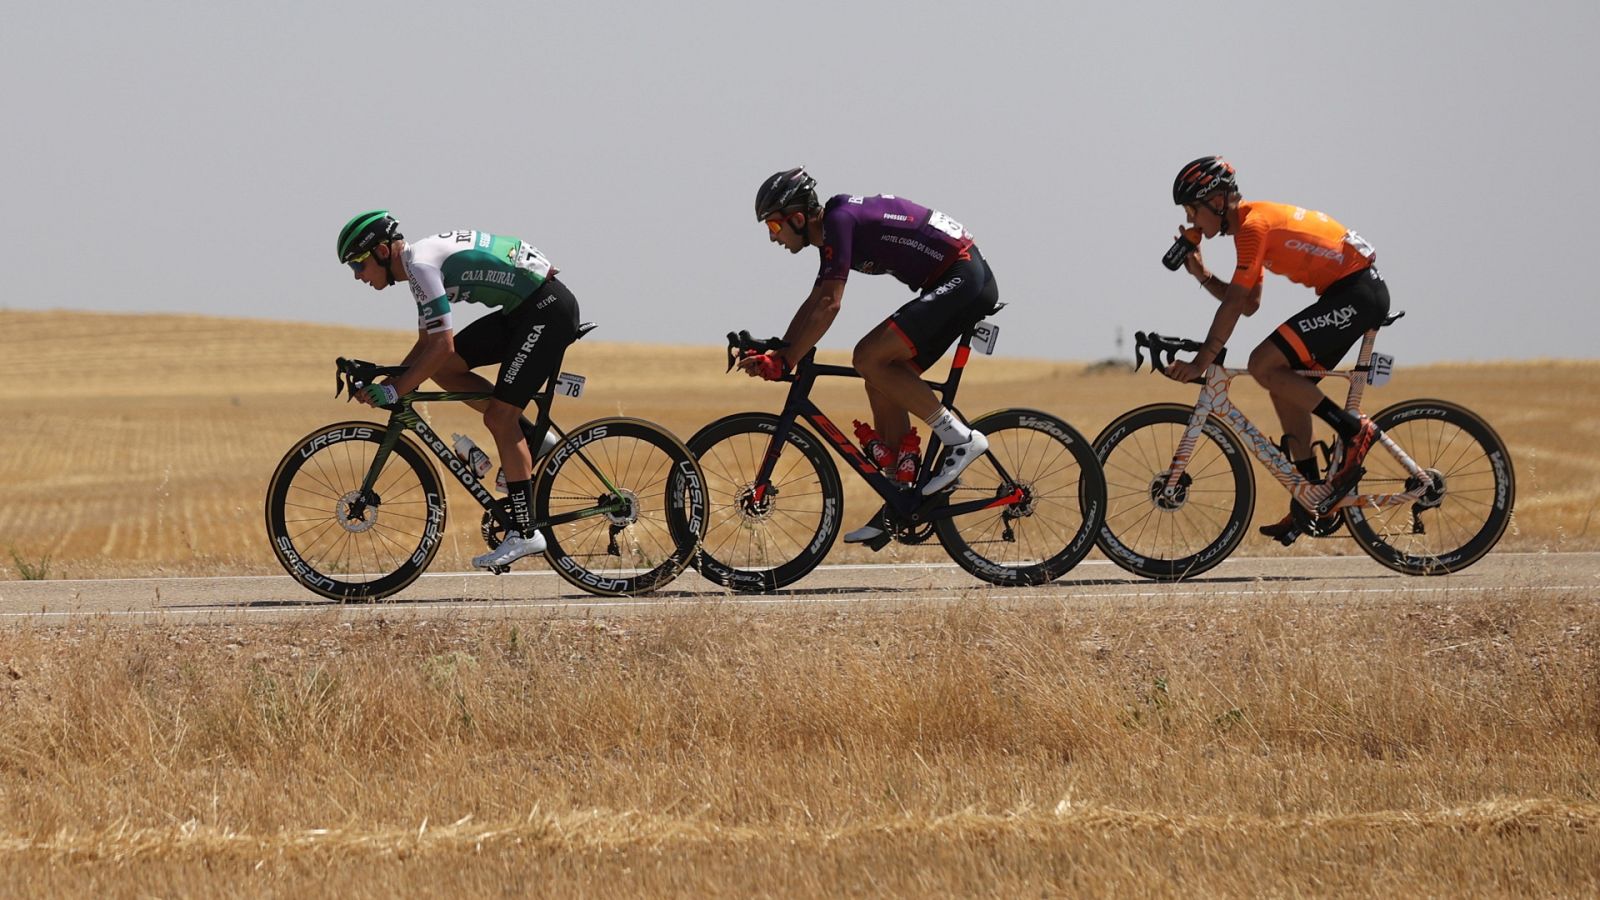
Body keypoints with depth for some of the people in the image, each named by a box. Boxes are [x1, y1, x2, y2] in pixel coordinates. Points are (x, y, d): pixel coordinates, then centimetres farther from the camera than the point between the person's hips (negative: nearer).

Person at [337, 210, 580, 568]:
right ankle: (531, 437, 11)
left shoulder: (421, 263, -18)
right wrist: (384, 382, 8)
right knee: (444, 369, 5)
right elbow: (427, 344, 20)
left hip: (549, 309, -10)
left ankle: (524, 534, -9)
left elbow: (442, 345, -23)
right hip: (522, 309, 10)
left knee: (498, 417, -11)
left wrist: (394, 391, -17)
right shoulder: (420, 263, 13)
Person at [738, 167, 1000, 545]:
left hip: (963, 280, -10)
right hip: (965, 285, 10)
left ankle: (960, 438, -14)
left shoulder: (839, 220, -15)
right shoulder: (836, 227, 16)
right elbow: (815, 304, 23)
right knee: (883, 383, 7)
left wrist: (784, 362, -20)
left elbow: (828, 306, -21)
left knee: (869, 358, -18)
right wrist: (775, 355, 14)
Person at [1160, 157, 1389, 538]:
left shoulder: (1252, 226, -14)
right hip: (1355, 293, 10)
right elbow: (1248, 303, 19)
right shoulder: (1254, 222, 17)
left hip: (1357, 293, -10)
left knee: (1264, 365, -16)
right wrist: (1202, 275, 9)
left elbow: (1234, 303, -19)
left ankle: (1353, 430, -9)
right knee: (1285, 385, 10)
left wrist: (1201, 361, -20)